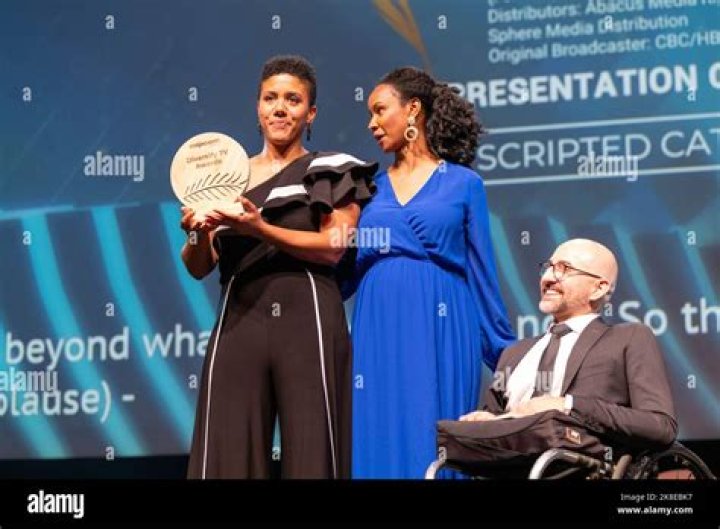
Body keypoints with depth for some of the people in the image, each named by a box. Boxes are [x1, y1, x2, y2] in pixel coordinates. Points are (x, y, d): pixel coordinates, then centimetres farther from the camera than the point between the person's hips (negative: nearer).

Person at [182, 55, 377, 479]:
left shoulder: (331, 172, 6)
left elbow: (333, 247, -6)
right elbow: (199, 268, 11)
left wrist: (260, 229, -16)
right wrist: (198, 233, -11)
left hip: (307, 321, -3)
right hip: (239, 324, 3)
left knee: (311, 449, -4)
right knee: (230, 453, -2)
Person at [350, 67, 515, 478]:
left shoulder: (463, 184, 4)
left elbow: (483, 276, 5)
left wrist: (508, 358, 4)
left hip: (439, 335, -3)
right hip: (379, 335, 3)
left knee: (433, 447, -3)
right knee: (379, 444, 1)